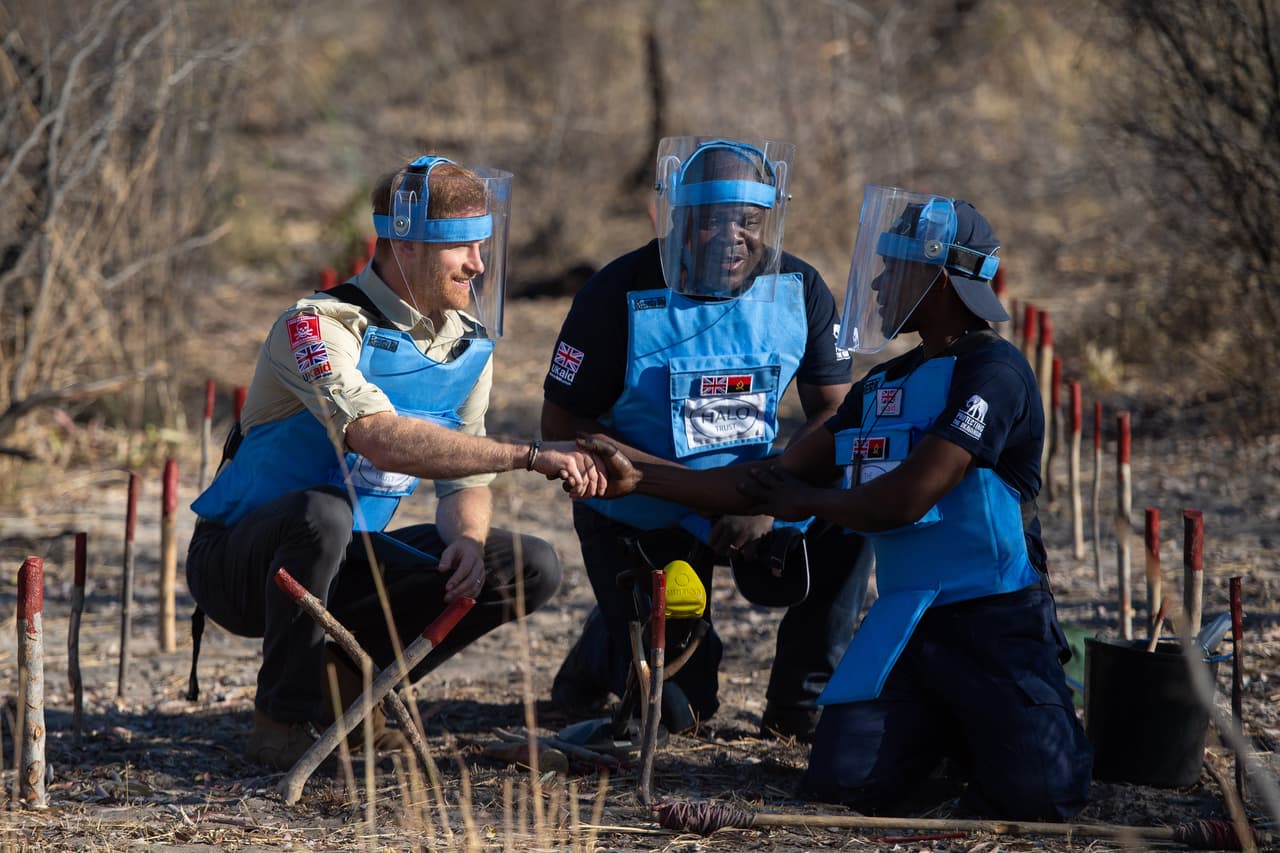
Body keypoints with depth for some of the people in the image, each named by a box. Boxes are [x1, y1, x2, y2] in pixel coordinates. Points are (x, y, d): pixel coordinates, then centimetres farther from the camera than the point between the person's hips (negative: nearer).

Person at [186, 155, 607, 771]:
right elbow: (382, 440, -39)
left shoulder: (469, 345, 2)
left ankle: (344, 674, 2)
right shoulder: (320, 325, -23)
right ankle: (282, 721, -22)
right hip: (240, 555, -7)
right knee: (322, 511, -41)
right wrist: (529, 455, -41)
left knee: (531, 569, -8)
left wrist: (467, 541, -20)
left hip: (344, 565, 7)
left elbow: (465, 478, 4)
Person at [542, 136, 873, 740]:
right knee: (677, 713, -8)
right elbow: (563, 423, -14)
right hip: (636, 521, -3)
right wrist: (690, 506, -23)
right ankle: (605, 645, 28)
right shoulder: (618, 297, -18)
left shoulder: (798, 292, -9)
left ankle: (800, 704, -8)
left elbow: (835, 411, -6)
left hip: (748, 502, 3)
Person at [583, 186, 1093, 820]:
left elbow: (902, 500, -19)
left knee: (1036, 797, -20)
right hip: (905, 623, 7)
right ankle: (948, 733, 19)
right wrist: (640, 478, 6)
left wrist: (806, 499, 0)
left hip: (995, 623, -7)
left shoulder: (991, 372, -14)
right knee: (841, 782, -11)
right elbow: (779, 485, 13)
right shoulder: (886, 386, 13)